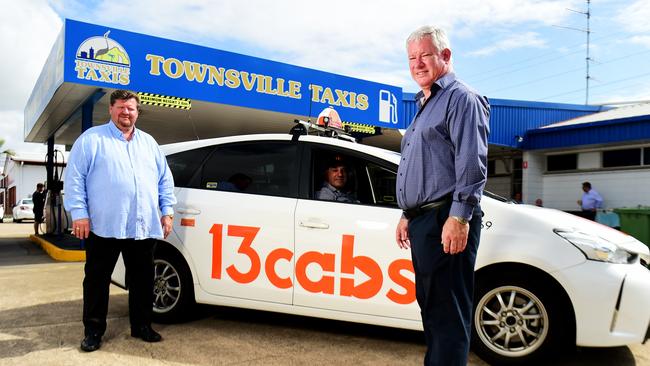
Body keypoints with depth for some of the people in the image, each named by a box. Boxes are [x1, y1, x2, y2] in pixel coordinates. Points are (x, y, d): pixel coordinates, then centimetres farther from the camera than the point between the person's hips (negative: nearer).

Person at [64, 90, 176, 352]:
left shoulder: (149, 143, 17)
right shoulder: (91, 139, 3)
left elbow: (165, 179, 17)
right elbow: (74, 177, -3)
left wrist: (167, 211, 8)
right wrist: (79, 212, -11)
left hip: (144, 228, 4)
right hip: (104, 226, -4)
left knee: (143, 281, 11)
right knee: (97, 280, 6)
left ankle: (141, 326, 24)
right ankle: (93, 330, 19)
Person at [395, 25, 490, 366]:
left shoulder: (460, 98, -4)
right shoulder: (424, 106, 24)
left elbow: (472, 163, -16)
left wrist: (459, 217, -23)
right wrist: (407, 216, 22)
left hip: (445, 221, -10)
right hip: (422, 221, 10)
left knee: (447, 312, -5)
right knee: (430, 306, 16)